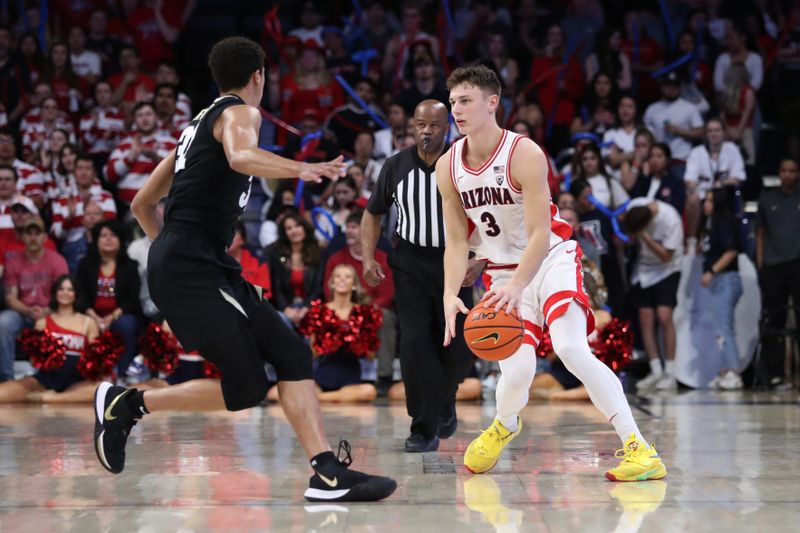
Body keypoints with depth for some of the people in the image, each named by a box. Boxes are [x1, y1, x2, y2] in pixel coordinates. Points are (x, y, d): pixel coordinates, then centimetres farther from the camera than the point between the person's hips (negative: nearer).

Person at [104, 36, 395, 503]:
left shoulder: (200, 123, 24)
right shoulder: (240, 112, -3)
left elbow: (143, 204, 28)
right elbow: (241, 155, -30)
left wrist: (170, 250, 35)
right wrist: (303, 170, -40)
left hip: (203, 266, 10)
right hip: (191, 269, -10)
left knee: (292, 354, 0)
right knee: (246, 386, -11)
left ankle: (329, 474, -10)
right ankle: (126, 403, 1)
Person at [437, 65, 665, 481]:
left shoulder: (524, 154, -21)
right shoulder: (448, 167, -5)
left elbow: (540, 235, -23)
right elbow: (456, 242, 1)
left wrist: (517, 287, -38)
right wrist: (450, 295, -15)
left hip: (552, 260, -4)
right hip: (503, 271, 4)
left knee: (570, 348, -26)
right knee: (517, 370, -11)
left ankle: (638, 447, -23)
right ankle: (505, 425, 27)